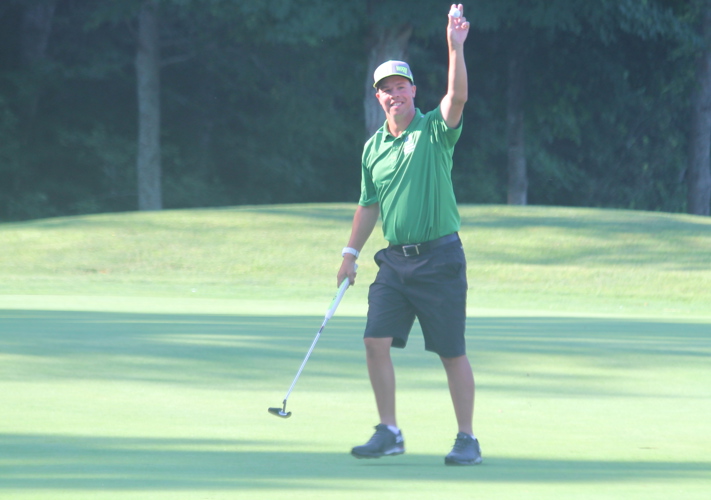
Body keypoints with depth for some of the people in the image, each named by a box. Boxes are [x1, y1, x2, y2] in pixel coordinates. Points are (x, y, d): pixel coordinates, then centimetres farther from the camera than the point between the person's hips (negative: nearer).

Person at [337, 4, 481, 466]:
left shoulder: (436, 130, -3)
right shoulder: (373, 147, 12)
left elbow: (458, 97, -23)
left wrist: (456, 48, -34)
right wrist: (351, 253, 17)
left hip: (439, 258, -5)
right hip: (394, 259, 5)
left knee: (452, 353, -1)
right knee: (376, 342, -4)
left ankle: (468, 440, 8)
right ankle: (389, 433, 7)